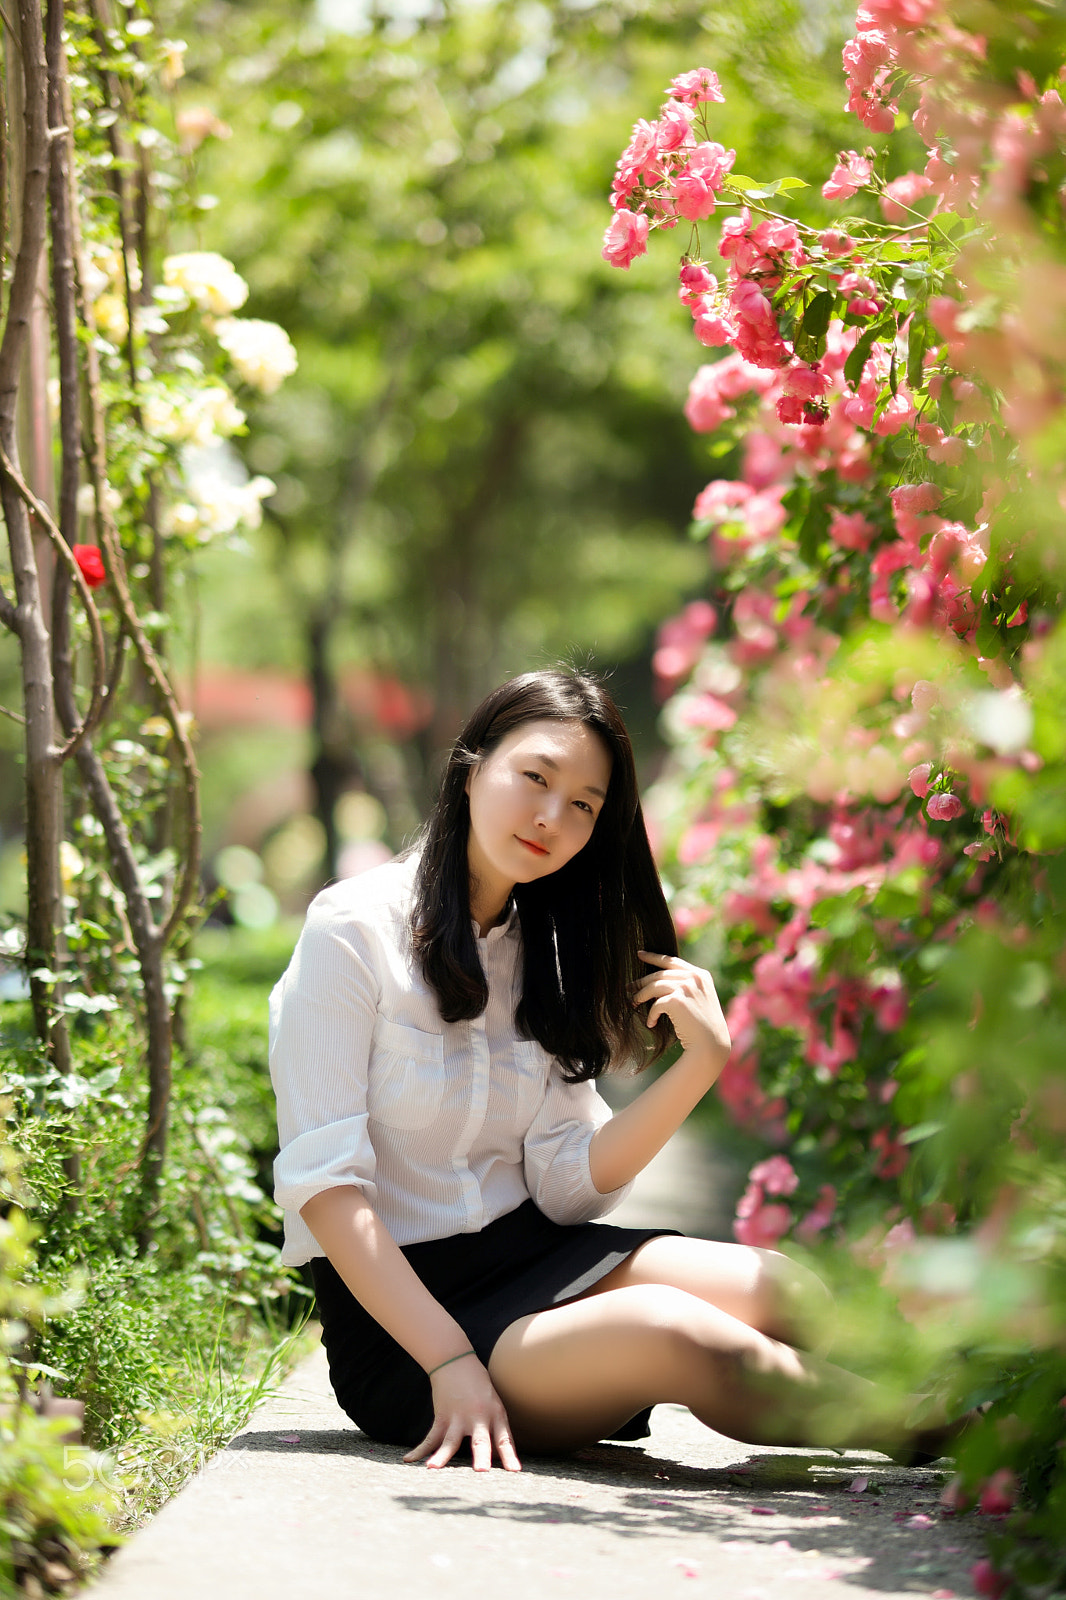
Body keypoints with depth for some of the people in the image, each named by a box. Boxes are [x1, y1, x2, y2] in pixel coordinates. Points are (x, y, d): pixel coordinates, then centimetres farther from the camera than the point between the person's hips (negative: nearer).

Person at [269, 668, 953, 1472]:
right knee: (670, 1330, -28)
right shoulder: (355, 932, -8)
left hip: (533, 1257, 7)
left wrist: (702, 1061, -12)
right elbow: (324, 1182, -15)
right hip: (395, 1322, -7)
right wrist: (450, 1362, -23)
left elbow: (568, 1186, 0)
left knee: (782, 1295, -18)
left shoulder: (544, 954, 12)